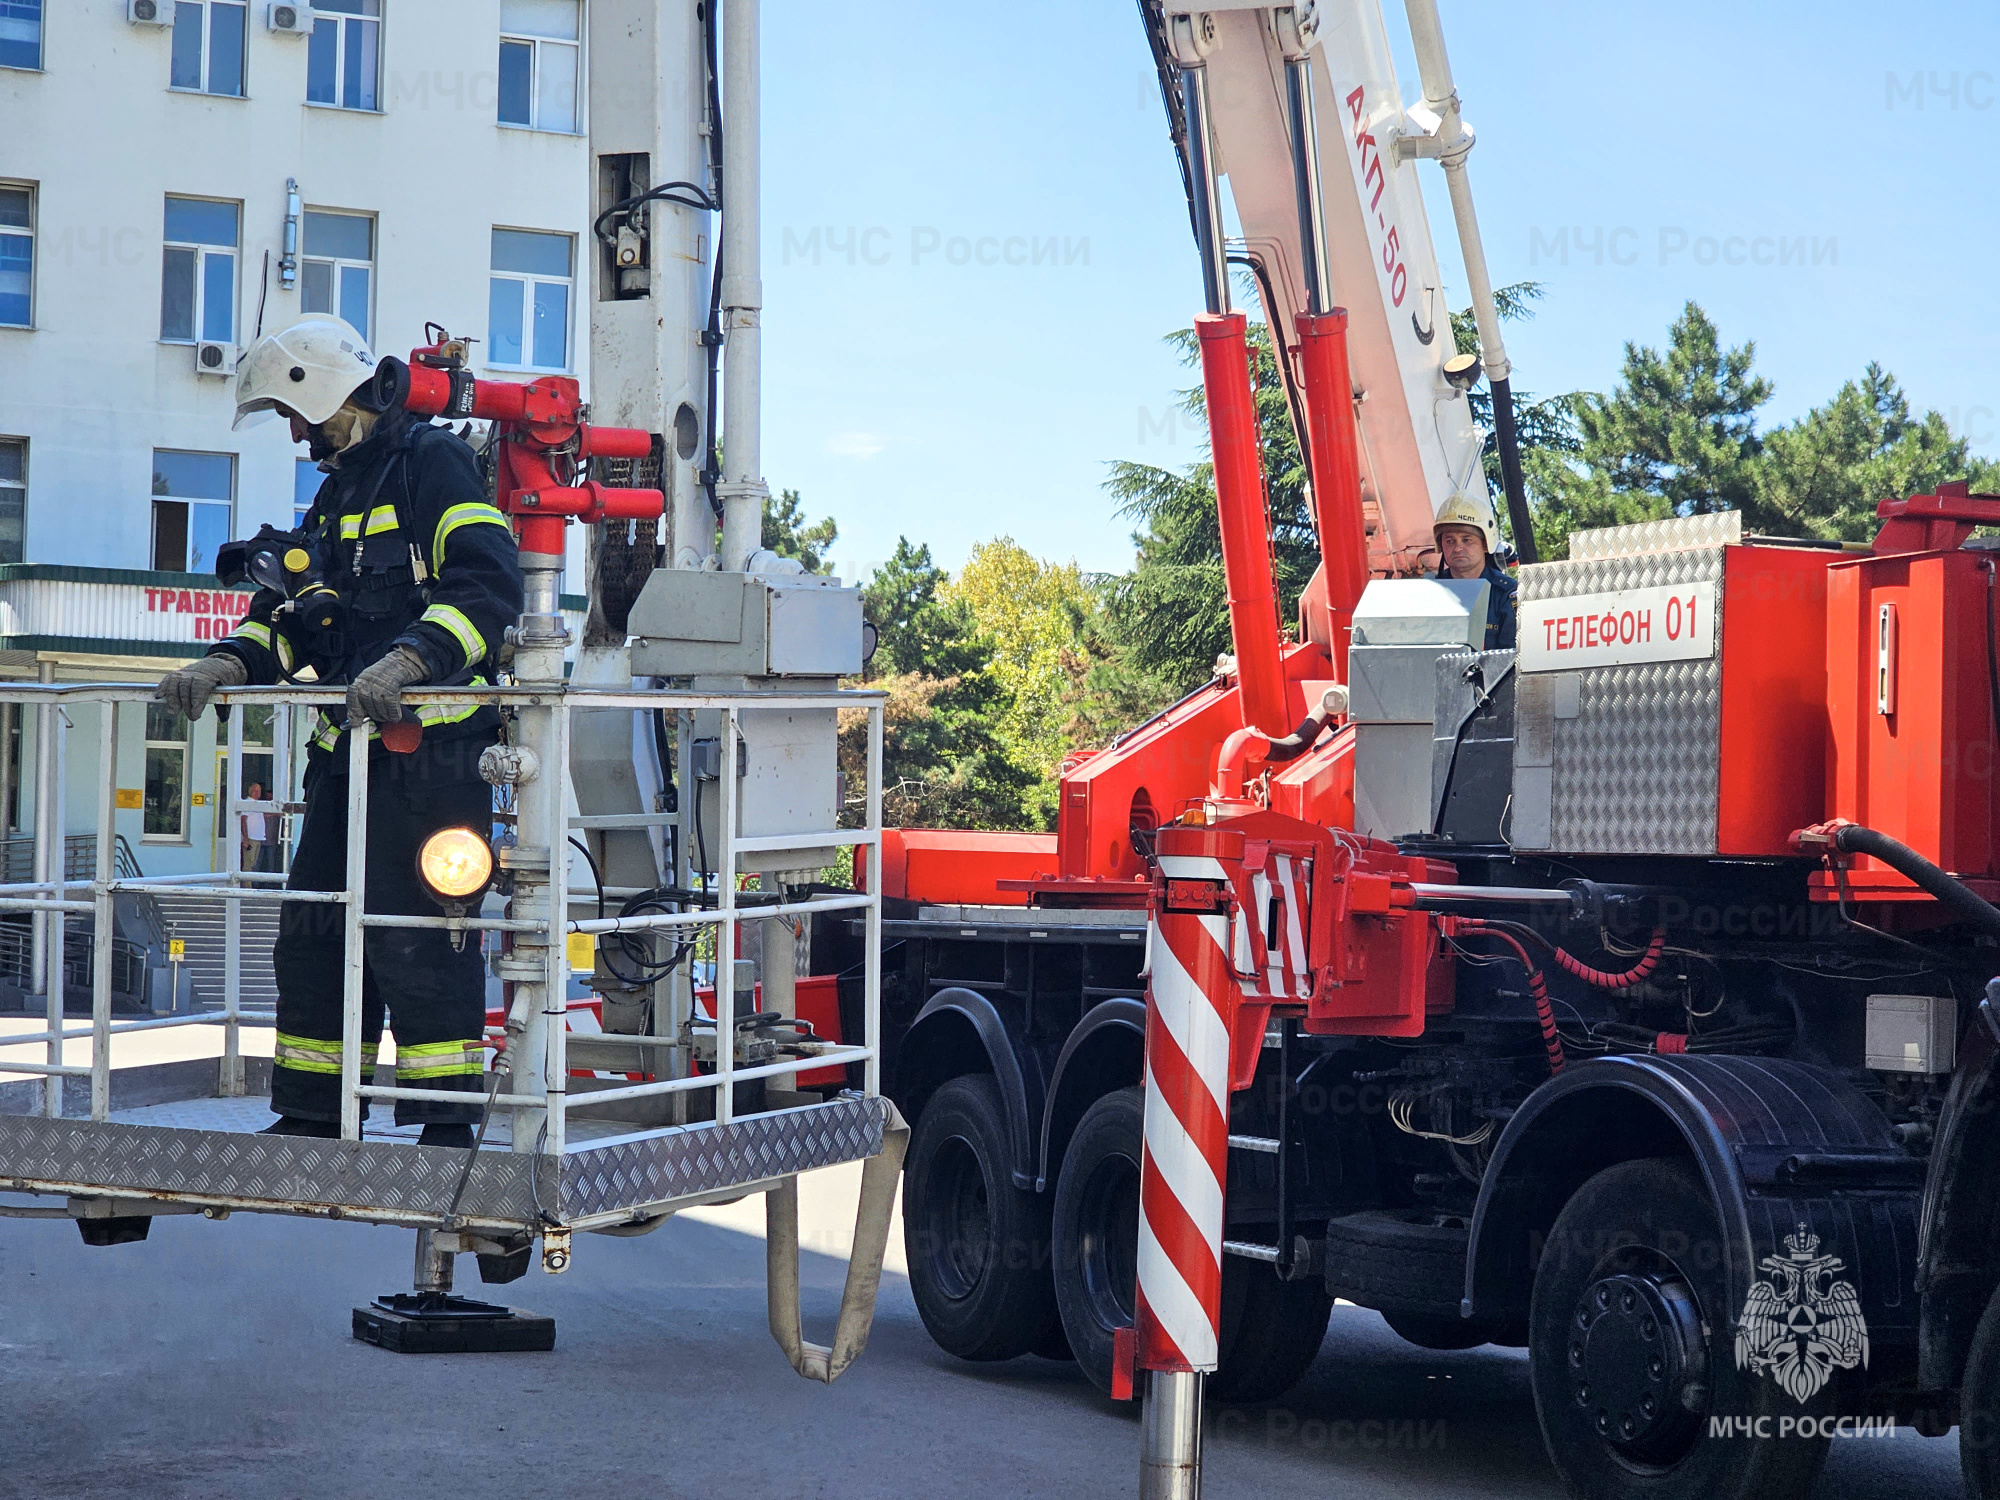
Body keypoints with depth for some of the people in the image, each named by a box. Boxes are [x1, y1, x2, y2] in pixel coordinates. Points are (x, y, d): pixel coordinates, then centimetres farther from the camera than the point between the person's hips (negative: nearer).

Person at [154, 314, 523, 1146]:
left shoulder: (432, 460, -6)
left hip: (433, 743, -9)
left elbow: (490, 583, -19)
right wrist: (227, 663, 3)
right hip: (349, 745, 9)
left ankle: (449, 1125, -4)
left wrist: (411, 658, -31)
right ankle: (313, 1116, 20)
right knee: (313, 933, 11)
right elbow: (290, 610, 21)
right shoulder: (338, 491, 23)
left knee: (415, 936, -11)